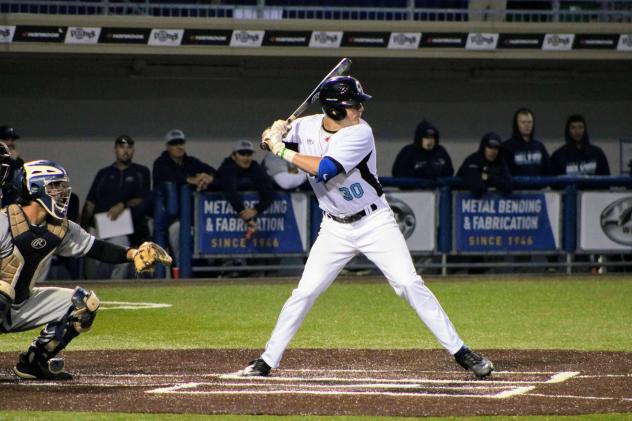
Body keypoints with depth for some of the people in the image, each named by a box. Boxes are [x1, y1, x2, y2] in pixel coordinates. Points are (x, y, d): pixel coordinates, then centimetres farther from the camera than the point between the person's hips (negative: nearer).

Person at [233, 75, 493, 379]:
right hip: (335, 228, 3)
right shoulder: (305, 127, -6)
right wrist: (274, 136, -15)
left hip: (375, 222, -3)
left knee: (410, 284, -10)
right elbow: (271, 140, 10)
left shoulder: (360, 133, -20)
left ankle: (460, 352, -6)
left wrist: (283, 150, -25)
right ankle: (267, 361, 11)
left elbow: (325, 169, -31)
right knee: (305, 292, -1)